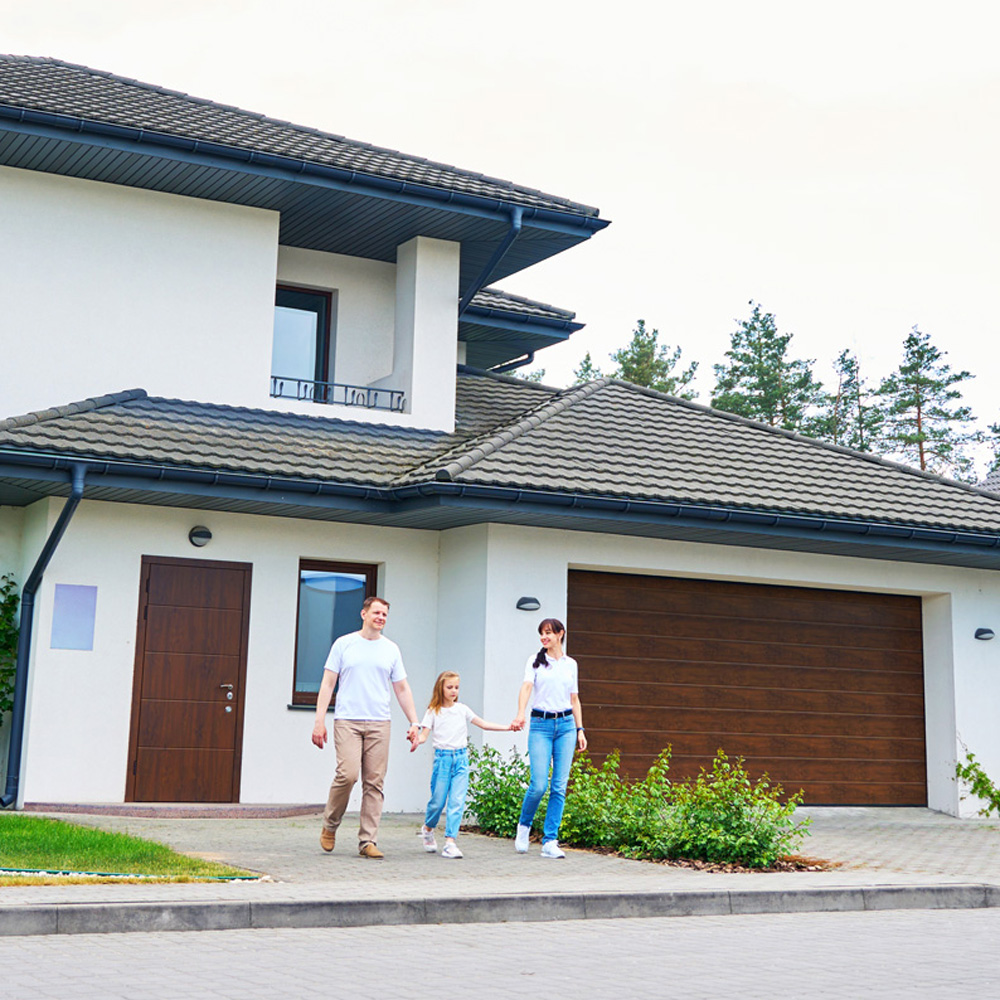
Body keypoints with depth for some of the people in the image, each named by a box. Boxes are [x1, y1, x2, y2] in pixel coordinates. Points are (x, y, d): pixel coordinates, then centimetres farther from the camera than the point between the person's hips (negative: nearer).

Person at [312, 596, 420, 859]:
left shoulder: (391, 649, 13)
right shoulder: (344, 644, 6)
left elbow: (402, 689, 16)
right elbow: (328, 684, 5)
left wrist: (413, 723, 8)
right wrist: (319, 721, -3)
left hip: (379, 723, 3)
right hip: (347, 721, -3)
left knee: (374, 783, -2)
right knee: (348, 774, -17)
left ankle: (368, 841, 3)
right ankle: (329, 825, 7)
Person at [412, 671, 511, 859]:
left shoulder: (462, 709, 10)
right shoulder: (434, 711, 3)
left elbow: (483, 724, 13)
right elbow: (424, 734, -2)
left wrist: (508, 727, 6)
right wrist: (417, 740, -25)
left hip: (461, 758, 2)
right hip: (442, 758, -2)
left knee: (457, 801, -7)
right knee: (438, 800, 2)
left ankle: (450, 842, -7)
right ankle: (428, 828, 31)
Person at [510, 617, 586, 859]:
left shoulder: (570, 664, 13)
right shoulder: (535, 661, 4)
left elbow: (574, 699, 17)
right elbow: (527, 686, -12)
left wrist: (580, 730, 10)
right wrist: (520, 714, -29)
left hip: (566, 724, 3)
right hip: (540, 724, -3)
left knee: (559, 786, -3)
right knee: (539, 785, -10)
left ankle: (550, 842, 2)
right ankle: (524, 826, 18)